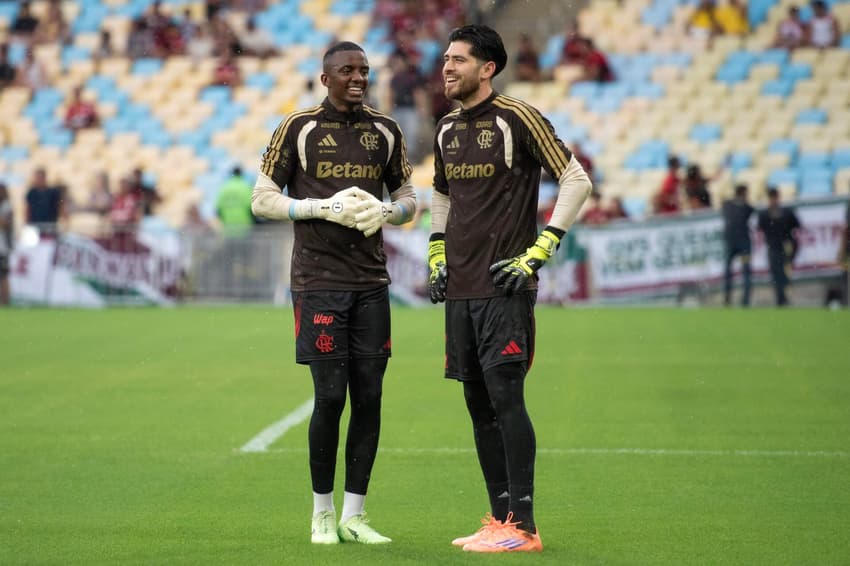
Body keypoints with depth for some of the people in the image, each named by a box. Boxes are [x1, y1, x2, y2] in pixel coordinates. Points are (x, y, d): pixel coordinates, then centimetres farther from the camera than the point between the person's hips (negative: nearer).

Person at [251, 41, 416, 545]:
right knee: (330, 396, -6)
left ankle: (354, 515, 9)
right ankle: (322, 513, 8)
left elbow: (408, 198, 19)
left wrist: (385, 211, -5)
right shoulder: (298, 128, -1)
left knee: (369, 396, 1)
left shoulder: (386, 131, 11)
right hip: (318, 281, -4)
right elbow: (262, 200, -1)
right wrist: (325, 207, -14)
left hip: (372, 282, 4)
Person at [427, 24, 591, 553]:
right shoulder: (447, 128, 14)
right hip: (460, 290, 7)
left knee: (505, 397, -11)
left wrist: (537, 254, -13)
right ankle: (500, 518, 15)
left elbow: (577, 180, -9)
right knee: (478, 402, 8)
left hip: (505, 287, -7)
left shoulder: (517, 118, -8)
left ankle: (523, 526, -8)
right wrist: (437, 257, 17)